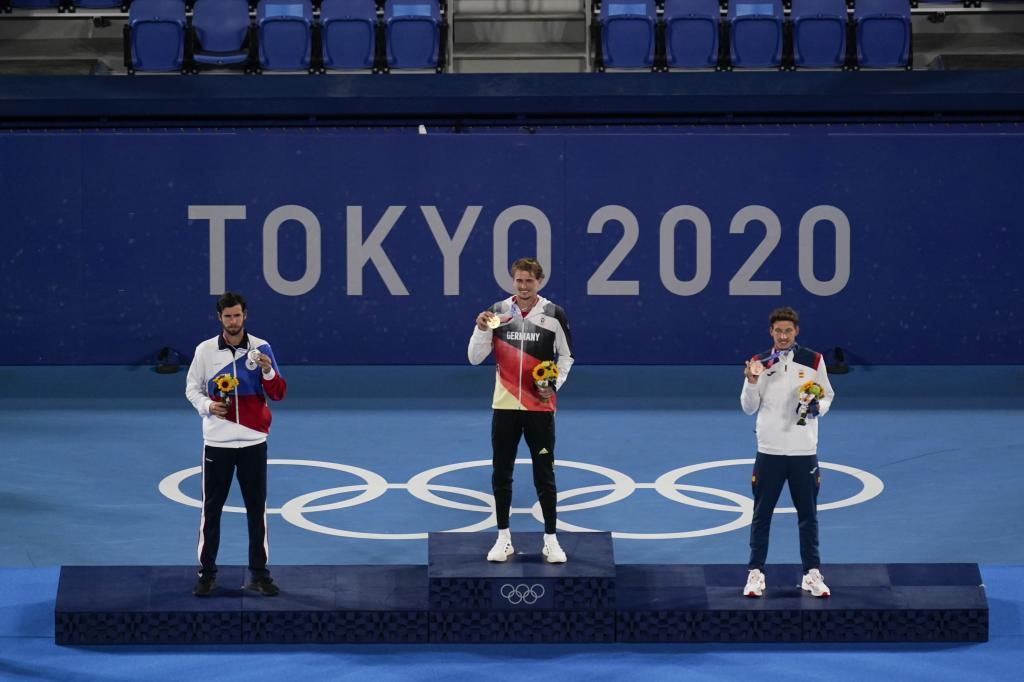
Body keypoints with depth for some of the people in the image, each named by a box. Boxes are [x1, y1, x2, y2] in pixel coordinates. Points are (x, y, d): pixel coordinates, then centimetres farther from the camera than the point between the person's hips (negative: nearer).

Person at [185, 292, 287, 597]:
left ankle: (259, 573, 13)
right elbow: (192, 387, 6)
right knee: (211, 509, 3)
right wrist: (207, 406, -12)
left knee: (257, 509, 4)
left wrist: (268, 371, -22)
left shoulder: (260, 348, -1)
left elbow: (278, 393, -2)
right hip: (217, 442, 0)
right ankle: (207, 573, 11)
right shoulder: (205, 350, -2)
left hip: (253, 442, 0)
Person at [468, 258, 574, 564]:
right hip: (505, 406, 2)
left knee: (545, 475, 2)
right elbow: (475, 358, 0)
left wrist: (555, 384, -9)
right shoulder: (497, 311, 0)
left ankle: (550, 539, 11)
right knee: (501, 474, 7)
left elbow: (566, 355, 6)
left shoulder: (554, 314, -4)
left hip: (540, 407, -2)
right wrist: (482, 329, -16)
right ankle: (503, 538, 17)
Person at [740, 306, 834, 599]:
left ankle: (812, 574, 16)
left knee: (808, 514, 7)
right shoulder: (759, 363, 1)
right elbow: (749, 408, 3)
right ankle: (756, 572, 12)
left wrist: (818, 407, -13)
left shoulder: (813, 361, 0)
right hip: (769, 451, 0)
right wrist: (752, 382, -14)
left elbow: (827, 394, 9)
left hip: (803, 452, 0)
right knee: (762, 514, 4)